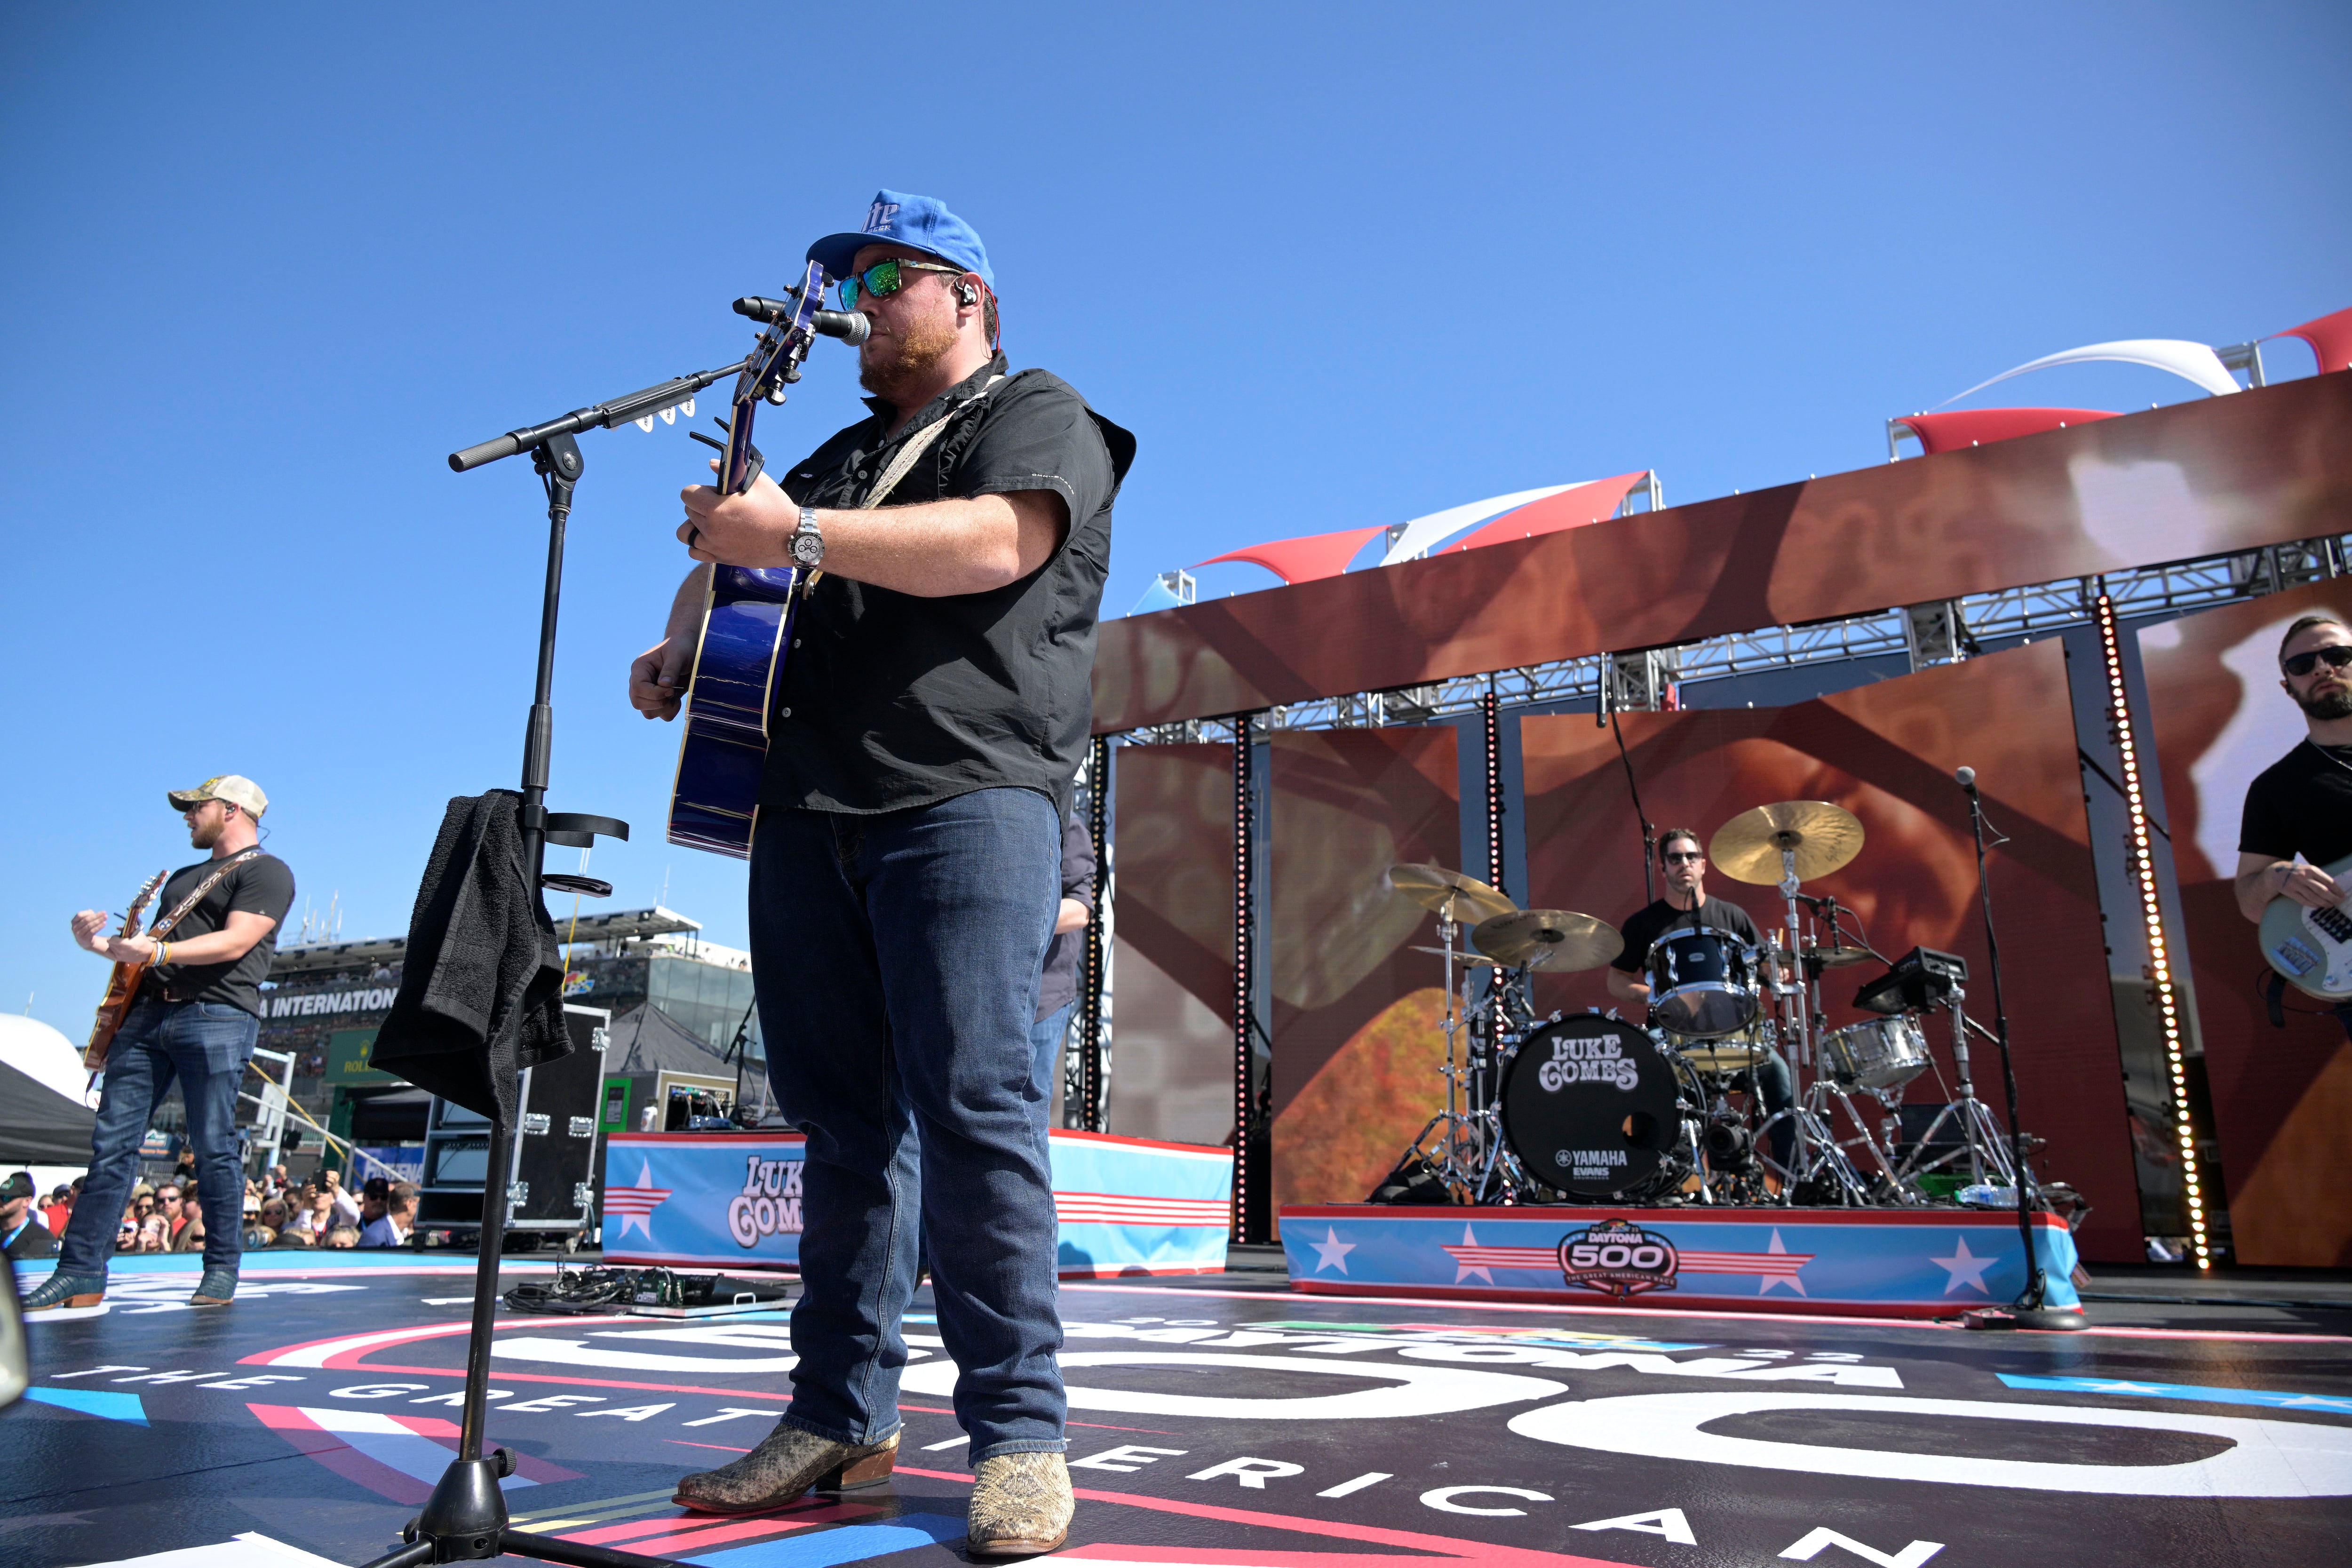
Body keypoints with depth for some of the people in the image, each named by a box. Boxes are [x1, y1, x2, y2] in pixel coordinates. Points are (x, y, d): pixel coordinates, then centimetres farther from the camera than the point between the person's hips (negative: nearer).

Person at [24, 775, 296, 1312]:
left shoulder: (266, 871, 0)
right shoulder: (183, 878, 28)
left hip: (217, 1016, -8)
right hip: (147, 1011, 8)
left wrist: (157, 953, -22)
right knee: (111, 1142, 1)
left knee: (213, 1149, -7)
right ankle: (81, 1271, 3)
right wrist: (103, 943, 12)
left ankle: (222, 1269, 1)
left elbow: (235, 943, -13)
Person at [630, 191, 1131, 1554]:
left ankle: (1022, 1434, -5)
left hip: (968, 799, -7)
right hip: (812, 814, 7)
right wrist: (680, 645, 14)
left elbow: (998, 542, -12)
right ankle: (842, 1419, 10)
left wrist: (798, 537, -15)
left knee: (971, 1108, -13)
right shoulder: (847, 454, 31)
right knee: (845, 1116, 4)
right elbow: (735, 549, 35)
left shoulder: (1039, 413, 8)